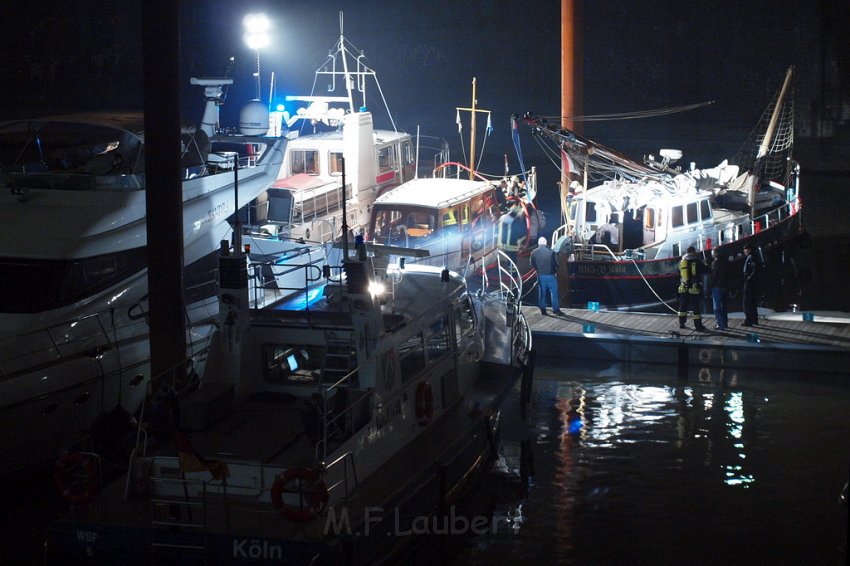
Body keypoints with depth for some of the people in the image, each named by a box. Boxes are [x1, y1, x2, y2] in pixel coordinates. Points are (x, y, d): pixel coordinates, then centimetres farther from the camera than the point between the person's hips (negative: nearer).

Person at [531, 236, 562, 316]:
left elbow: (533, 265, 4)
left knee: (542, 293, 10)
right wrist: (555, 271, 12)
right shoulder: (551, 251, -11)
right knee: (554, 292, 5)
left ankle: (543, 309, 11)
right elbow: (556, 263, -6)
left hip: (540, 275, 3)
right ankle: (556, 309, 4)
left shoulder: (534, 253, -4)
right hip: (550, 275, -2)